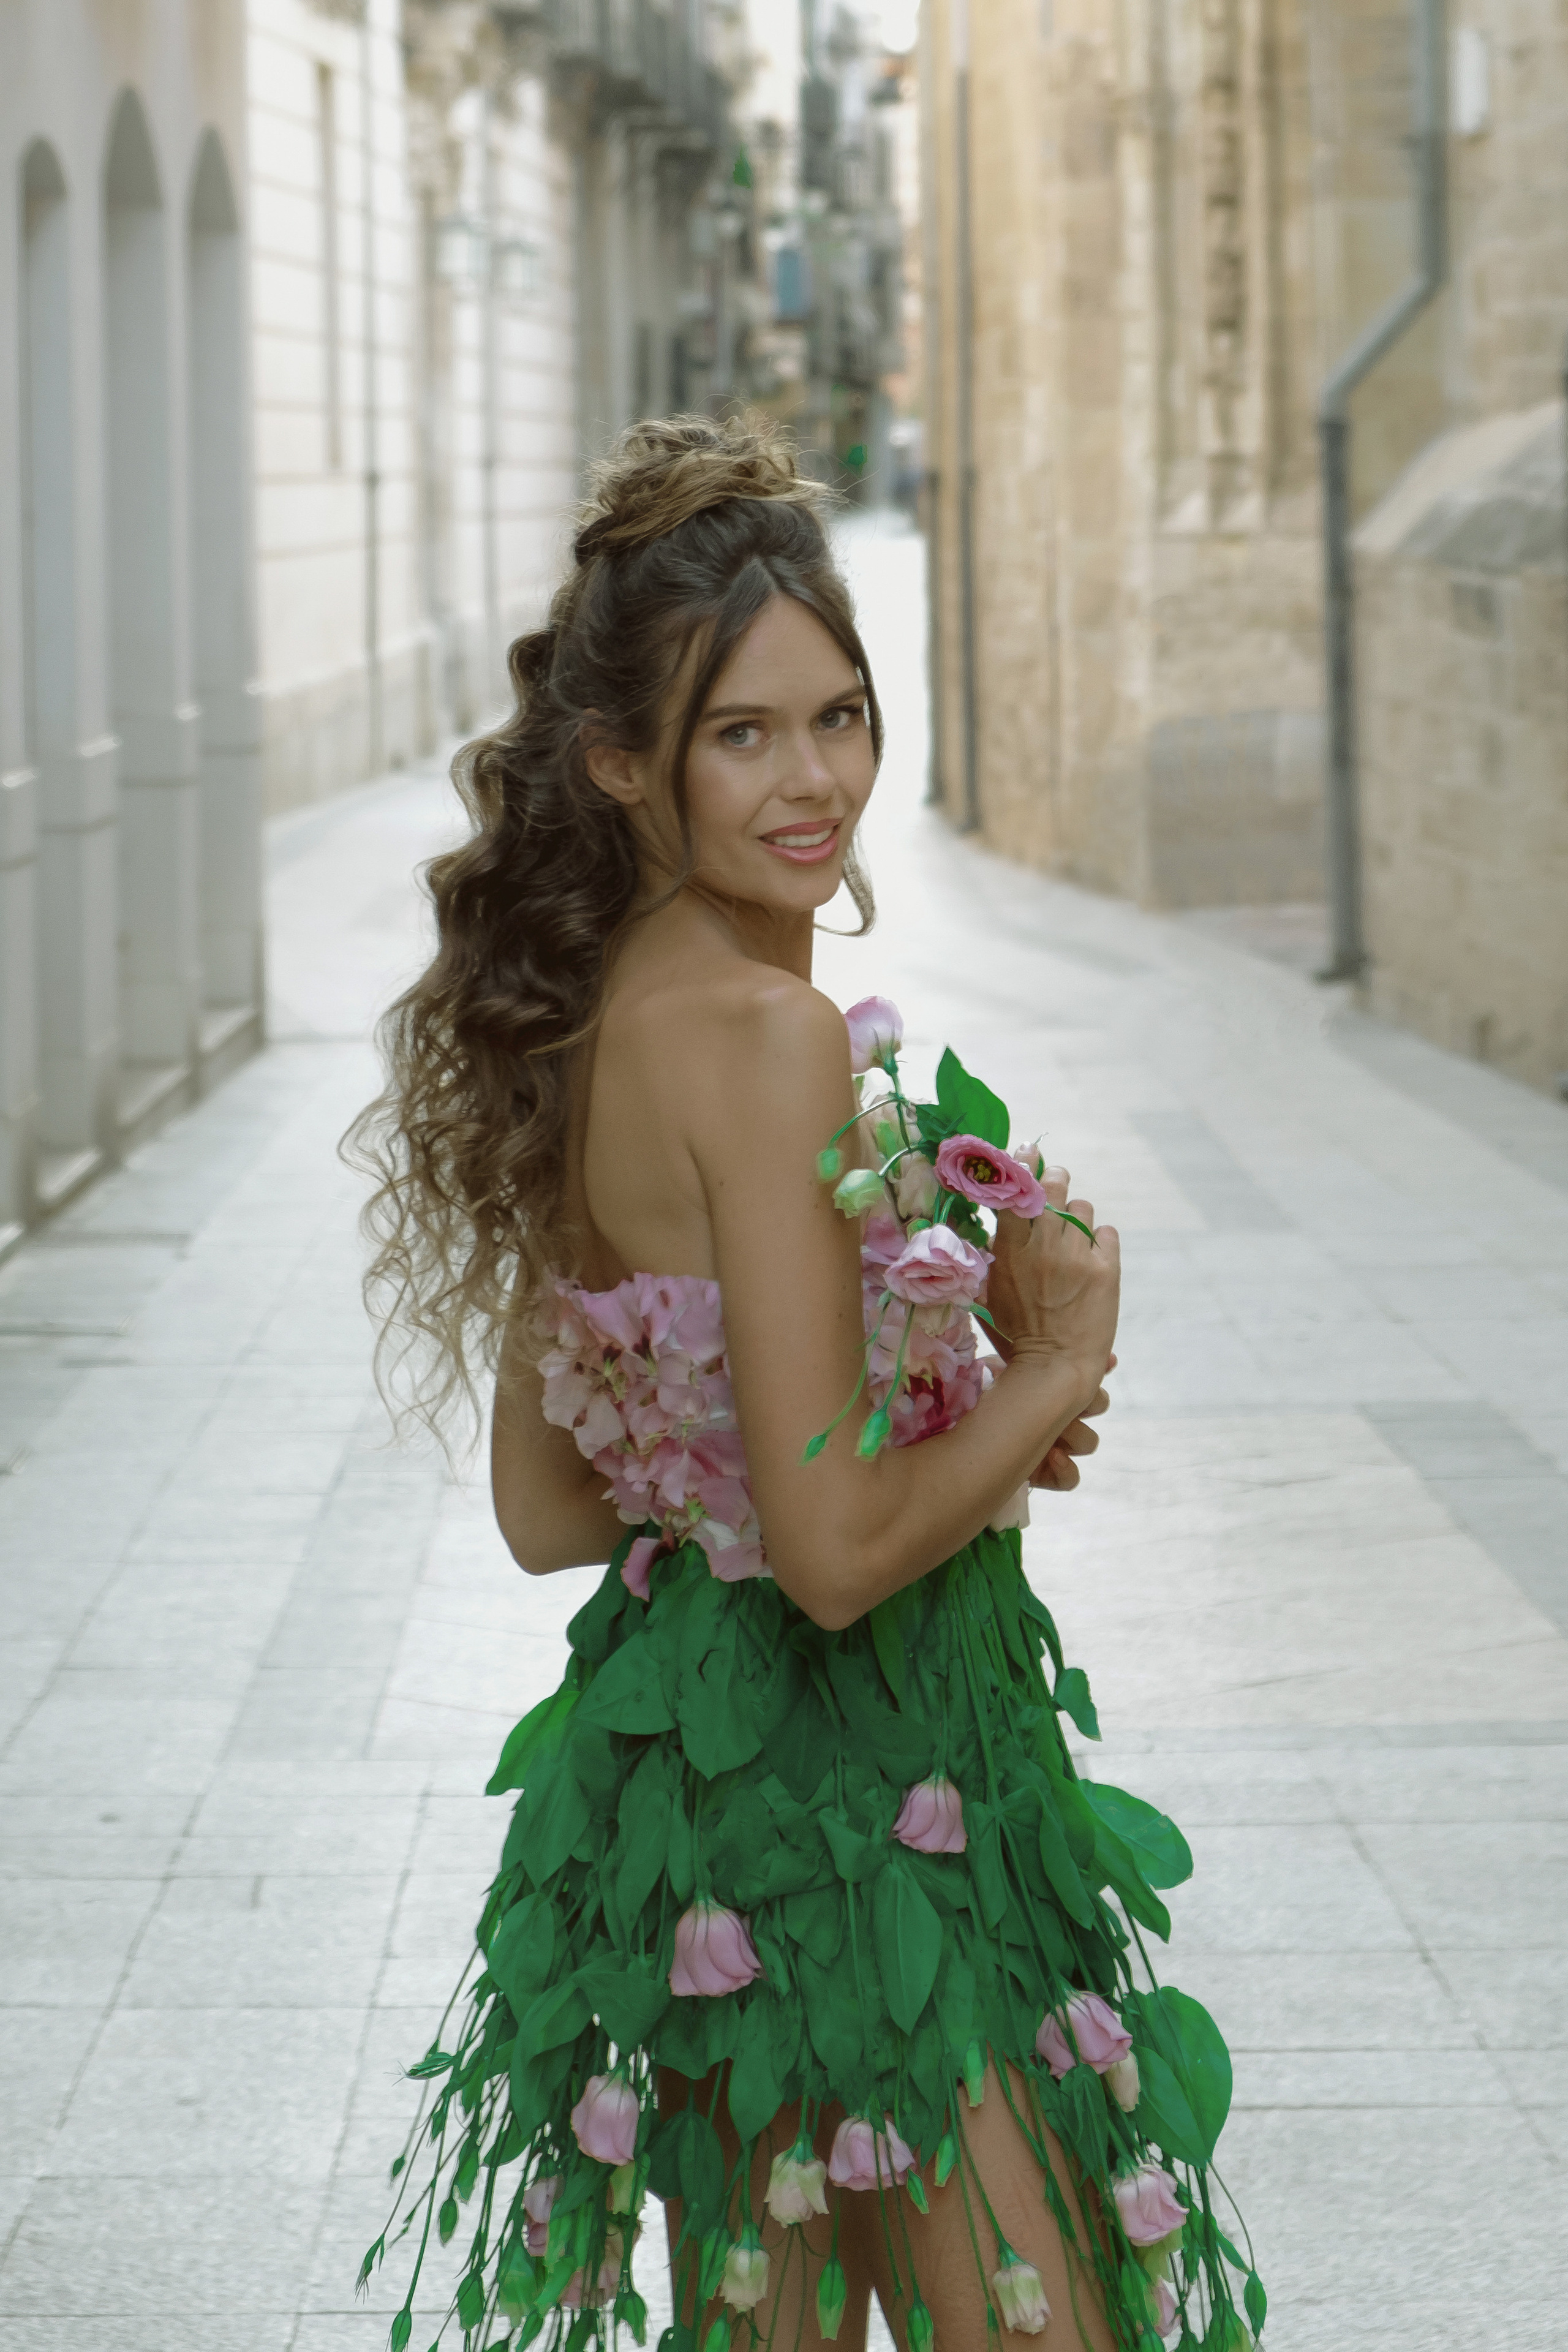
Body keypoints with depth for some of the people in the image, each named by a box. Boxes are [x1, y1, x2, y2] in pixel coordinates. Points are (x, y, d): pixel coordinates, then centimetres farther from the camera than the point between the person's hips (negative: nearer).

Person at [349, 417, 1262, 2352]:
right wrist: (1050, 1364, -8)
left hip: (673, 1754, 9)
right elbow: (837, 1550, -24)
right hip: (848, 1793, -9)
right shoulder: (769, 1040, -20)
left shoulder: (576, 1028, 7)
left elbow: (544, 1506, 14)